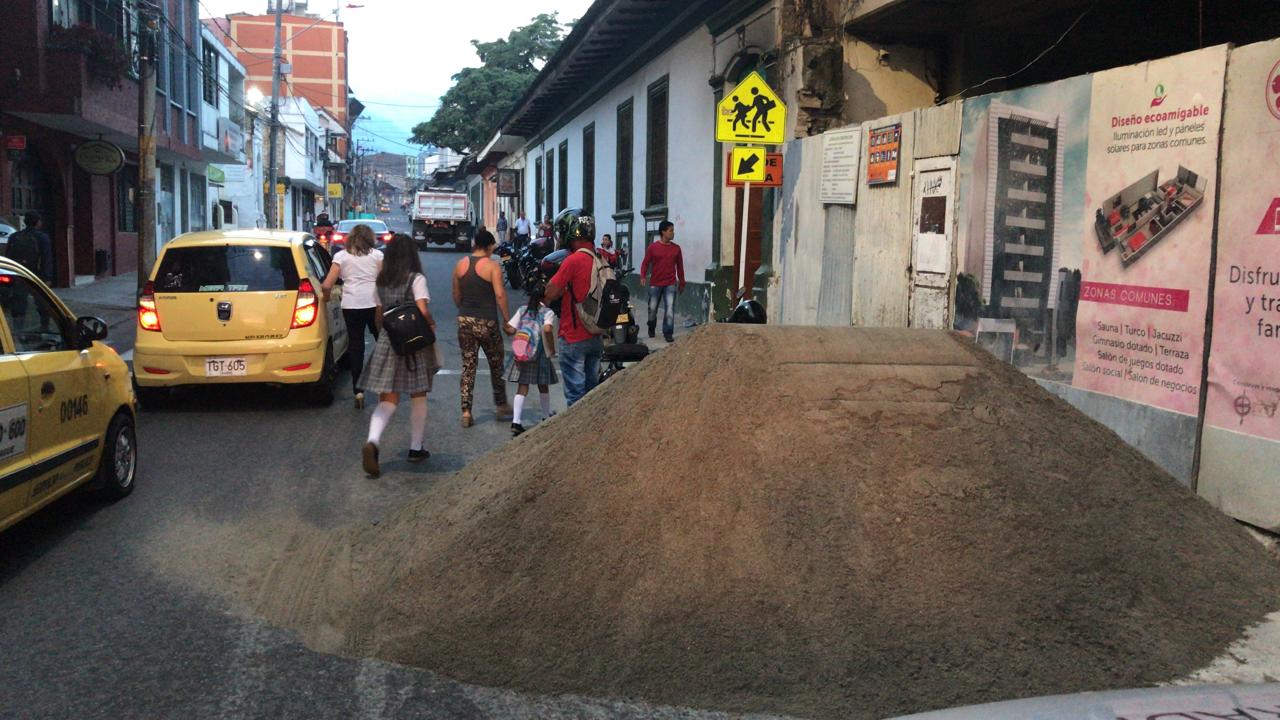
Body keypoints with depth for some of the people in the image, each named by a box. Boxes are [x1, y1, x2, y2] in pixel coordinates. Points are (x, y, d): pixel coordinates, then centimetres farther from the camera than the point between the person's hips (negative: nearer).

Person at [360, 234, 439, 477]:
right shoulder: (416, 279, -9)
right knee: (418, 397, 13)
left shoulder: (380, 282, 6)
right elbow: (423, 311, -20)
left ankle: (372, 441, -22)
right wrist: (432, 325, -1)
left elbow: (378, 316, 12)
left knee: (387, 399, 3)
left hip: (386, 342, 4)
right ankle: (416, 448, 21)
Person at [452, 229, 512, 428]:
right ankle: (501, 406, 25)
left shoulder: (460, 265, 6)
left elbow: (456, 296, 11)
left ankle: (466, 411, 2)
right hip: (487, 322, -4)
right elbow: (500, 295, -16)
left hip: (465, 321, 4)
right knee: (496, 365, 13)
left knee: (468, 365, 8)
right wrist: (506, 319, -9)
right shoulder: (492, 266, -9)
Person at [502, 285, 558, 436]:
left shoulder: (522, 311, 4)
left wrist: (504, 325, 20)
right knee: (543, 386, 17)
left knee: (522, 388, 1)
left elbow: (510, 330, -3)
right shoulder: (548, 312, -6)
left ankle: (516, 422, -12)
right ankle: (546, 416, 34)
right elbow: (547, 329, -24)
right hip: (539, 354, -2)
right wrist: (552, 349, -15)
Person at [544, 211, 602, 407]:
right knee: (592, 389, 16)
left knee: (575, 393, 0)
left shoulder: (573, 261, -18)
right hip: (596, 337, 7)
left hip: (574, 338, -7)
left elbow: (550, 294, -15)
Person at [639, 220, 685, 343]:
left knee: (669, 309, -9)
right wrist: (643, 277, -16)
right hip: (655, 284, -1)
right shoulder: (653, 248, -3)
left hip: (670, 284, 1)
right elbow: (645, 263, 0)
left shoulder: (676, 248, 4)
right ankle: (651, 328, 34)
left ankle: (668, 333, -3)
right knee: (652, 309, 11)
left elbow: (680, 266, 11)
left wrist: (682, 283, 14)